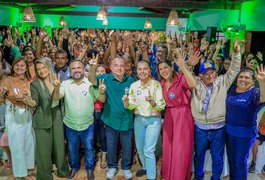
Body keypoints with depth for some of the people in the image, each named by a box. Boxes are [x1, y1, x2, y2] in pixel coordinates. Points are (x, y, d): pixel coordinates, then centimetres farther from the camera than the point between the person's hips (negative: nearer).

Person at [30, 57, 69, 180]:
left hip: (57, 117, 3)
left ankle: (62, 170, 31)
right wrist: (29, 100, -35)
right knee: (44, 148, 3)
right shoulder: (35, 84, -5)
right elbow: (35, 102, -17)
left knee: (59, 144, 11)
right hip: (43, 119, -3)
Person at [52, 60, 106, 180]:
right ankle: (74, 167, 45)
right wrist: (57, 88, -34)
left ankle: (89, 168, 39)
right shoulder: (66, 84, -6)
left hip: (87, 124, -1)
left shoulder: (91, 83, -10)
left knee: (89, 148, 16)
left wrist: (102, 92, -33)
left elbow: (102, 100, -10)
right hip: (70, 125, 2)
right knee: (72, 149, 21)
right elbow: (55, 98, -14)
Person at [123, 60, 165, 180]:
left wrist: (152, 102, -35)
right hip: (139, 119, 4)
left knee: (148, 150, -5)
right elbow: (131, 106, 2)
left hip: (153, 120, -4)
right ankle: (145, 167, 44)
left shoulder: (156, 84, -13)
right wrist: (126, 102, -20)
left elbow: (162, 106, -15)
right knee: (140, 148, 17)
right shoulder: (133, 85, -2)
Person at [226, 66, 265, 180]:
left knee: (240, 161, 7)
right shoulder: (232, 89, 3)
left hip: (245, 133, -5)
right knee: (231, 159, 20)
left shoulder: (254, 92, -14)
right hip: (229, 130, 5)